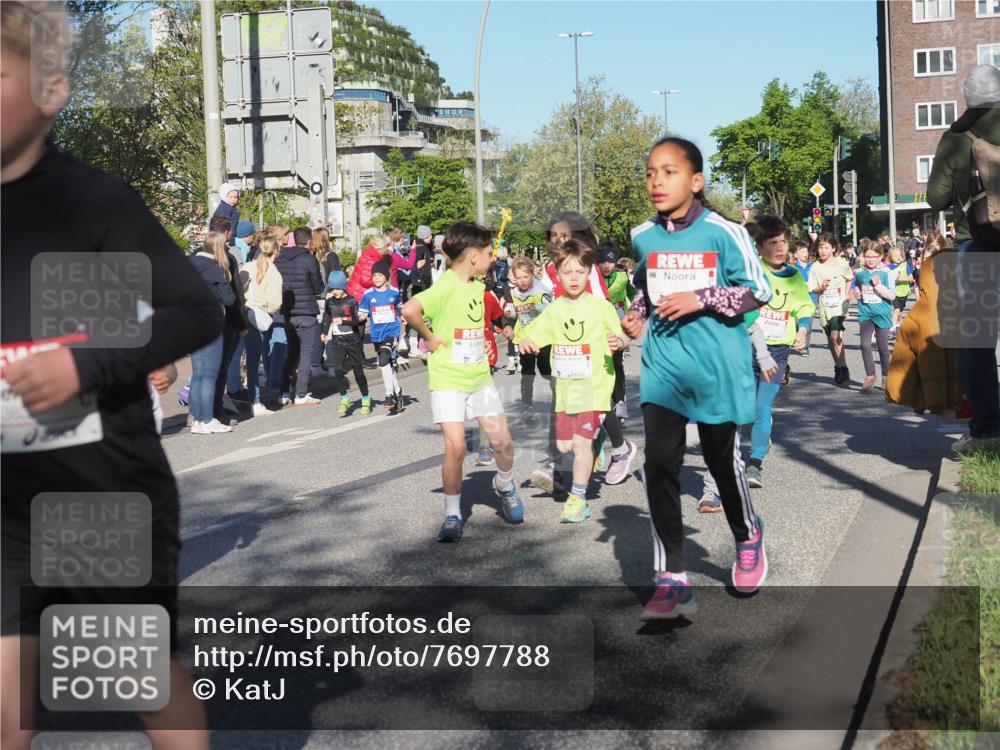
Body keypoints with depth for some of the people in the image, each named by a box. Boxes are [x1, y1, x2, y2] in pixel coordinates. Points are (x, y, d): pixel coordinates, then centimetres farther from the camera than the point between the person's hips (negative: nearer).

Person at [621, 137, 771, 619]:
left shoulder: (722, 232, -9)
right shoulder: (643, 237, 5)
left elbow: (759, 290, -7)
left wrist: (701, 299, -18)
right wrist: (636, 314, 3)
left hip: (717, 366, -3)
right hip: (662, 366, 3)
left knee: (722, 459, 11)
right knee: (659, 466, -8)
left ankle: (747, 538, 43)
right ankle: (671, 581, -3)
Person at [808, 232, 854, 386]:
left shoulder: (841, 263, -5)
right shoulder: (815, 267, -1)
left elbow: (850, 278, 13)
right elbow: (812, 289, 2)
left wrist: (847, 294, 6)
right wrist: (821, 288, -17)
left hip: (839, 304, -4)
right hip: (825, 306, 4)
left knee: (835, 336, -18)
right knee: (830, 338, 12)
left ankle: (843, 369, -10)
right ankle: (838, 367, 27)